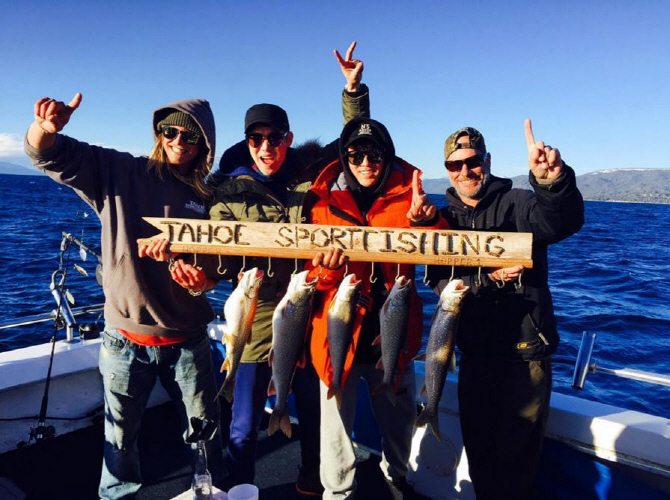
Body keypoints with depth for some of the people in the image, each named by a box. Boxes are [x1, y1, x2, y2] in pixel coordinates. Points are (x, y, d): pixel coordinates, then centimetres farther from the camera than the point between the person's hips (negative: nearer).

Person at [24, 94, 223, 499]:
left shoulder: (207, 196, 2)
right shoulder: (120, 172, -1)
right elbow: (50, 155, -5)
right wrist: (45, 127, -29)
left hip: (187, 339, 1)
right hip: (126, 337, -1)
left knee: (204, 428, 15)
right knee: (121, 432, 16)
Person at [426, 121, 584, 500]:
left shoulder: (515, 203, -8)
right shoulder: (445, 219, 4)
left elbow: (562, 222, -29)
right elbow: (440, 282, -5)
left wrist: (554, 182, -49)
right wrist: (488, 278, -21)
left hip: (526, 351, -4)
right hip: (475, 352, 4)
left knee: (517, 455, 9)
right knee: (477, 448, 19)